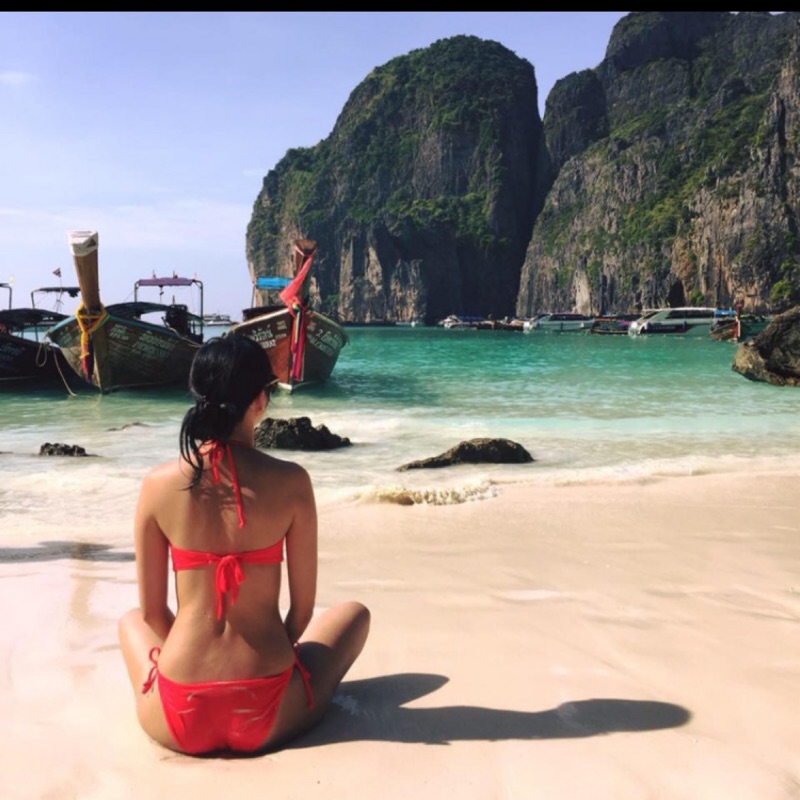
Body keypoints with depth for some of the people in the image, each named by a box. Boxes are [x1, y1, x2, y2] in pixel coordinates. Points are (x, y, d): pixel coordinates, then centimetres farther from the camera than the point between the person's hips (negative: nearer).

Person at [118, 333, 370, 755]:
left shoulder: (159, 483, -6)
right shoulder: (291, 482, -10)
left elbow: (151, 612, 2)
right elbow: (303, 607, -2)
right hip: (268, 718, -2)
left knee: (130, 621, 35)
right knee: (354, 612, 25)